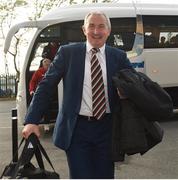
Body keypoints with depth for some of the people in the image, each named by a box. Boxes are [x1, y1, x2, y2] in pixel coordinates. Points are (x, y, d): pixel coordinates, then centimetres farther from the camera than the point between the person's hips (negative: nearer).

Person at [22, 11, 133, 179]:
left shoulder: (119, 56, 5)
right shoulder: (68, 52, 0)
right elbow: (45, 86, -1)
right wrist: (32, 121, -7)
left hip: (107, 127, 2)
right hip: (77, 128, -2)